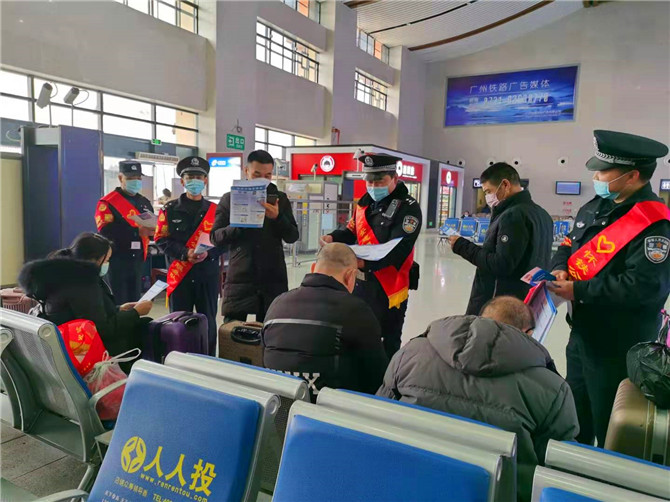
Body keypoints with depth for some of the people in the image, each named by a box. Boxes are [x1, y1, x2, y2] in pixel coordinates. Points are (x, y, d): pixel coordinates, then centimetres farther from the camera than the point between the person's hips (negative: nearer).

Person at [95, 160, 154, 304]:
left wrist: (150, 231, -7)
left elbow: (152, 226, 18)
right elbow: (105, 231, -20)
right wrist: (137, 232, -27)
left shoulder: (144, 202, 14)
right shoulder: (108, 202, -7)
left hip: (138, 260, 6)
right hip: (117, 260, -6)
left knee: (135, 300, 12)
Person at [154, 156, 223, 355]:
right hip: (179, 274, 0)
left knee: (208, 323, 9)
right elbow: (162, 240, -1)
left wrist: (209, 253, -15)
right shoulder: (170, 209, 4)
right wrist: (185, 253, -16)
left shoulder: (215, 210, 6)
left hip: (208, 274, 1)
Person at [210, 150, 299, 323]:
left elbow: (292, 236, 2)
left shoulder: (280, 199, 7)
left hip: (273, 278, 1)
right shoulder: (230, 199, 4)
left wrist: (277, 217, -16)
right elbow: (216, 237, 1)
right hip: (239, 278, -1)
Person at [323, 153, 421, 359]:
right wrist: (333, 238, -6)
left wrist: (366, 262, -38)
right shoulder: (364, 203, 8)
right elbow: (351, 233, 15)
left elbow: (398, 250, -26)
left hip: (388, 288, -7)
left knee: (388, 344, 7)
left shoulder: (408, 208, -15)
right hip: (360, 283, 7)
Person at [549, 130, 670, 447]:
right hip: (582, 334, 9)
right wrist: (560, 268, -6)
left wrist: (578, 291, -23)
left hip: (618, 347, -8)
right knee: (575, 421, 25)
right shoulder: (596, 207, 5)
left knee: (610, 432, 10)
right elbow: (570, 245, 16)